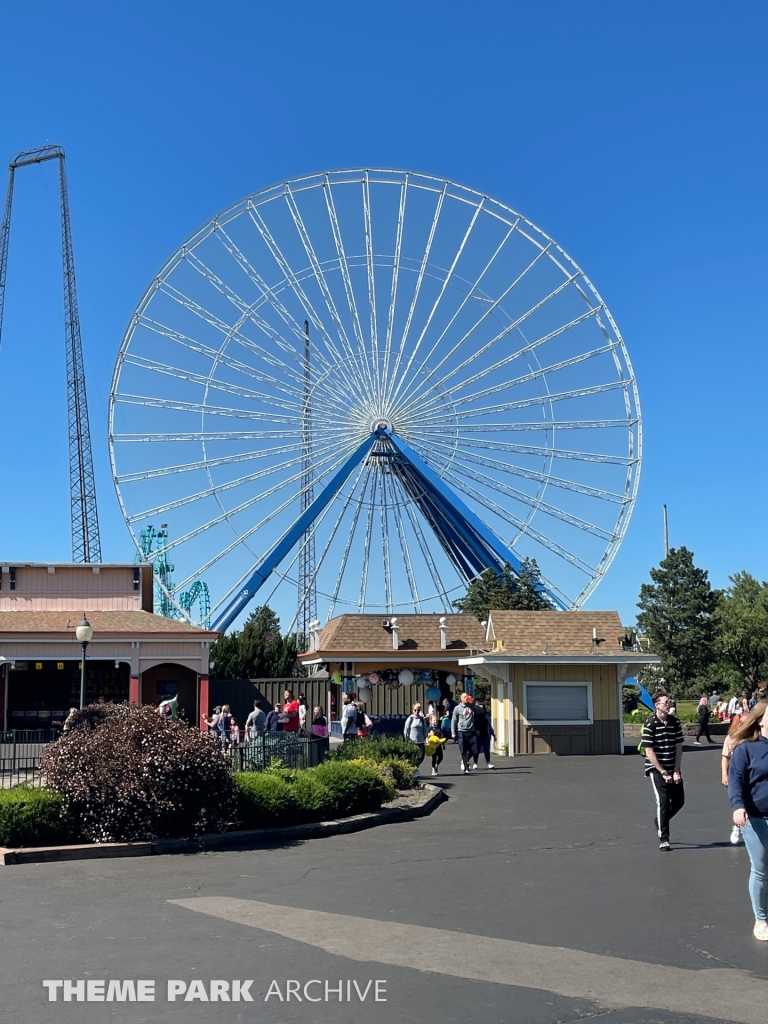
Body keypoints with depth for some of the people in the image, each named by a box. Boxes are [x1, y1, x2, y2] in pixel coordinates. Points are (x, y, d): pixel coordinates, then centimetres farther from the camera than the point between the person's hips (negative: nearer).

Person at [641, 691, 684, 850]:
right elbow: (649, 752, -13)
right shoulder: (650, 724, -13)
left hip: (673, 769, 5)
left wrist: (676, 772, -5)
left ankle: (660, 822, 35)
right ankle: (663, 839, 1)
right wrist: (663, 773, -14)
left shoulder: (675, 722, 1)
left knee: (679, 800, 7)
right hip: (656, 769, -5)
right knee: (663, 801, -9)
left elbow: (678, 748, 2)